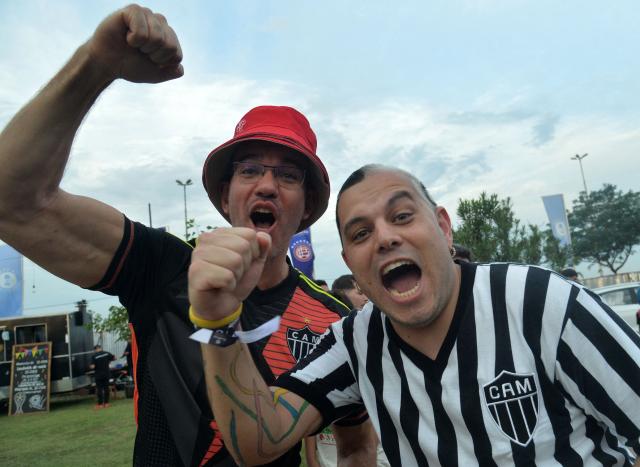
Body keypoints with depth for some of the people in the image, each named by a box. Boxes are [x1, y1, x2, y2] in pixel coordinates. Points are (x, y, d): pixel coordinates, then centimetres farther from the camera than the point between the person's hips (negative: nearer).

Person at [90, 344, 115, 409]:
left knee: (99, 389, 5)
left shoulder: (94, 356, -13)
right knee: (106, 388, 10)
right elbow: (114, 358, 4)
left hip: (98, 375, -3)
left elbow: (92, 366, -18)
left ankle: (100, 404, 8)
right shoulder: (107, 353, -3)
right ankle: (106, 403, 14)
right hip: (106, 374, 3)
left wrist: (90, 366, 4)